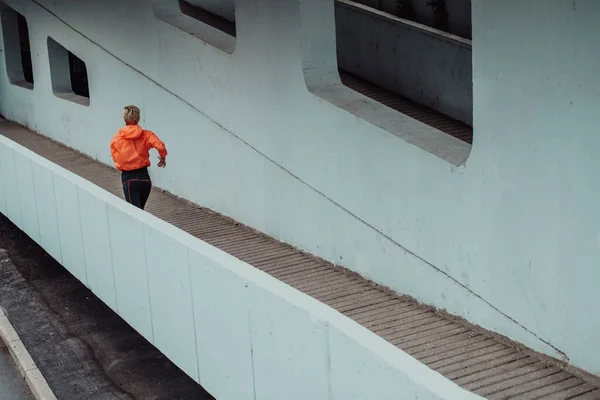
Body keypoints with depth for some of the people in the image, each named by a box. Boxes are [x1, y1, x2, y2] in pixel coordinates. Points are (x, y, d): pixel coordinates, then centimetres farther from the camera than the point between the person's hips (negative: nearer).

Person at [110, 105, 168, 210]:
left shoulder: (116, 139, -1)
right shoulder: (146, 135, -2)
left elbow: (115, 158, 1)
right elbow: (160, 146, -17)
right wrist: (163, 158, 3)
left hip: (128, 178, -2)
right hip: (144, 177, 2)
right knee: (140, 210, 21)